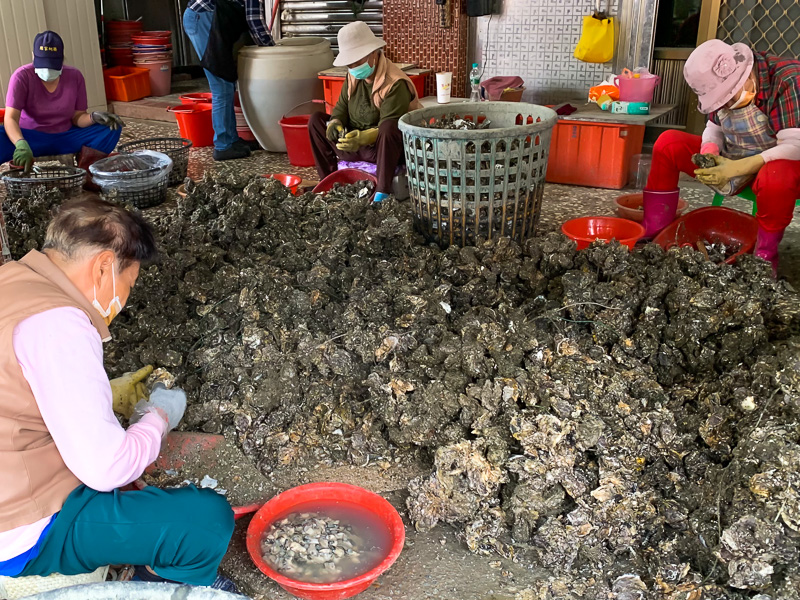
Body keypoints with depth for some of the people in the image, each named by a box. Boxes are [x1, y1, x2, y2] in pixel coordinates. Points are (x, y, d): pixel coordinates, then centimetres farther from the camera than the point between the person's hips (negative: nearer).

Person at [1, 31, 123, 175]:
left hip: (67, 138, 4)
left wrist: (93, 117, -25)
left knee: (112, 127, -17)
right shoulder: (22, 76, -13)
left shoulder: (75, 76, -5)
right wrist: (21, 144, -43)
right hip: (31, 138, -4)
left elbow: (77, 117, -1)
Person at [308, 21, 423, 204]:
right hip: (354, 146, 8)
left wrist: (364, 137, -42)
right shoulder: (353, 77, 4)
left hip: (385, 148, -7)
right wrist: (335, 122, -13)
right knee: (316, 120, 1)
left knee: (388, 127, -40)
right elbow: (342, 106, 10)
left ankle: (382, 194, -38)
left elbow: (389, 127, -27)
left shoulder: (396, 84, -21)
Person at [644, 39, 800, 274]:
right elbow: (714, 129, 4)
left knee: (777, 177, -42)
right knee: (668, 143, -7)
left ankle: (766, 255, -17)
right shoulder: (725, 83, -7)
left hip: (778, 164, -6)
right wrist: (708, 152, -19)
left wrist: (737, 167, -36)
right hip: (731, 161, 6)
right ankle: (656, 235, -10)